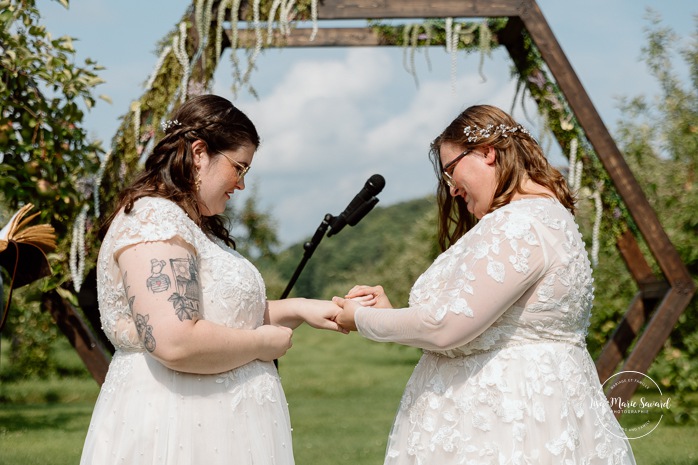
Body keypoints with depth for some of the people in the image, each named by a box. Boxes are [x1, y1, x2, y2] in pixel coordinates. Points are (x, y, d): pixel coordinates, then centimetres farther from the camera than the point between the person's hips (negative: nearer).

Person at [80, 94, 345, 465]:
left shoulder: (194, 225, 17)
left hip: (210, 427, 10)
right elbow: (176, 343, -27)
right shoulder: (152, 220, -16)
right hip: (176, 432, -10)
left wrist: (298, 309, 8)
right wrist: (262, 343, -13)